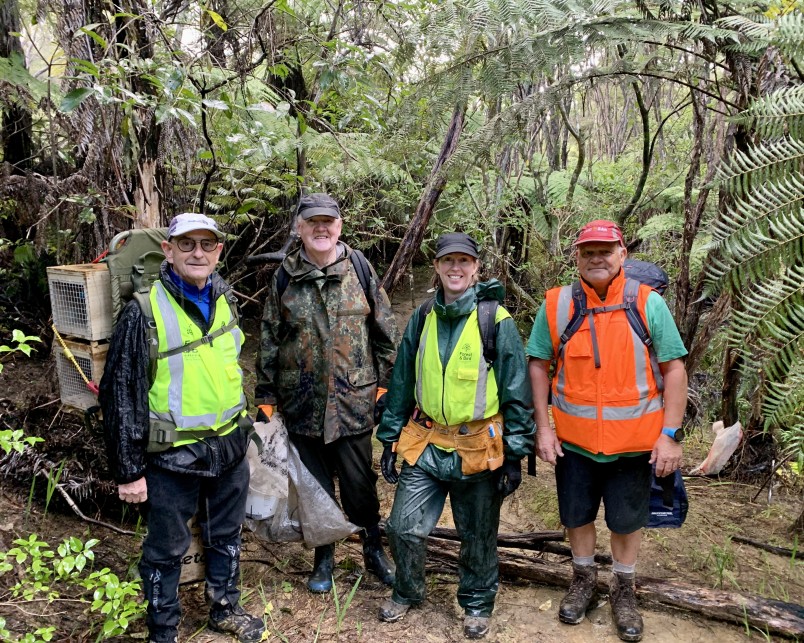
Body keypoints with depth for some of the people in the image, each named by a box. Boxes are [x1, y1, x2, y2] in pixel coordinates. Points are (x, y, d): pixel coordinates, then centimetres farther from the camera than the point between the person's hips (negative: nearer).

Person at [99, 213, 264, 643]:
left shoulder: (224, 301, 4)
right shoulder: (144, 312, -14)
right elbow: (120, 393, -12)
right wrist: (128, 470, -11)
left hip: (230, 447, 5)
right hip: (174, 456, -5)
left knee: (226, 536, 20)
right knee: (167, 549, 11)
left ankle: (225, 609, 42)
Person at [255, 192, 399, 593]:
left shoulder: (358, 267, -1)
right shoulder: (285, 276, 2)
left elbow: (384, 329, 2)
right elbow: (269, 341, 6)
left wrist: (385, 384, 0)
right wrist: (265, 398, 4)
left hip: (353, 399, -1)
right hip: (302, 402, 2)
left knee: (360, 481, 8)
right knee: (315, 484, 14)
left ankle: (374, 551, 31)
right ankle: (324, 558, 33)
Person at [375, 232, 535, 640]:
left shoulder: (495, 320, -9)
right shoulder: (422, 319, 3)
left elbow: (517, 392, -6)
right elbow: (401, 382, 9)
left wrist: (515, 455, -8)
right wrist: (389, 439, 8)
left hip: (479, 449, -3)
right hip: (426, 446, 3)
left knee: (478, 536, 12)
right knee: (404, 527, 4)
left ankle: (477, 604, 37)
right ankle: (407, 592, 32)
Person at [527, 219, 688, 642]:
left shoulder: (648, 304, -8)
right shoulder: (556, 305, -6)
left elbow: (673, 369, -5)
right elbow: (538, 366, 0)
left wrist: (670, 434, -9)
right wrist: (542, 427, -4)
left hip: (633, 441, -1)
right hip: (574, 439, 1)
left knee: (627, 519, 15)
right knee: (577, 514, 18)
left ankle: (624, 589, 40)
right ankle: (583, 579, 44)